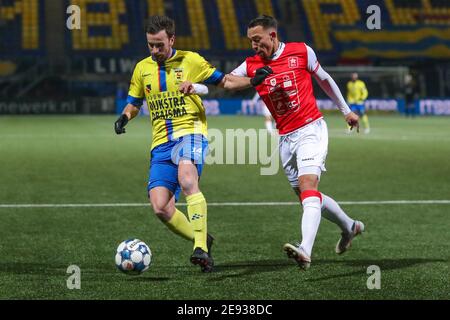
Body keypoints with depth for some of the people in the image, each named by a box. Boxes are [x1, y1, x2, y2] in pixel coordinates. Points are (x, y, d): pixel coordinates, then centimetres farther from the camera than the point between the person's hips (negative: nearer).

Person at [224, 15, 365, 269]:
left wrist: (346, 110, 20)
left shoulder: (301, 52, -3)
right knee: (308, 197, 12)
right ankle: (349, 226, 37)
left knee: (308, 186, -22)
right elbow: (225, 81, -11)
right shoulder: (252, 65, 3)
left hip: (311, 129, -5)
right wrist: (251, 81, -30)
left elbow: (324, 79, 11)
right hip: (285, 138, 5)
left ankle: (305, 251, -37)